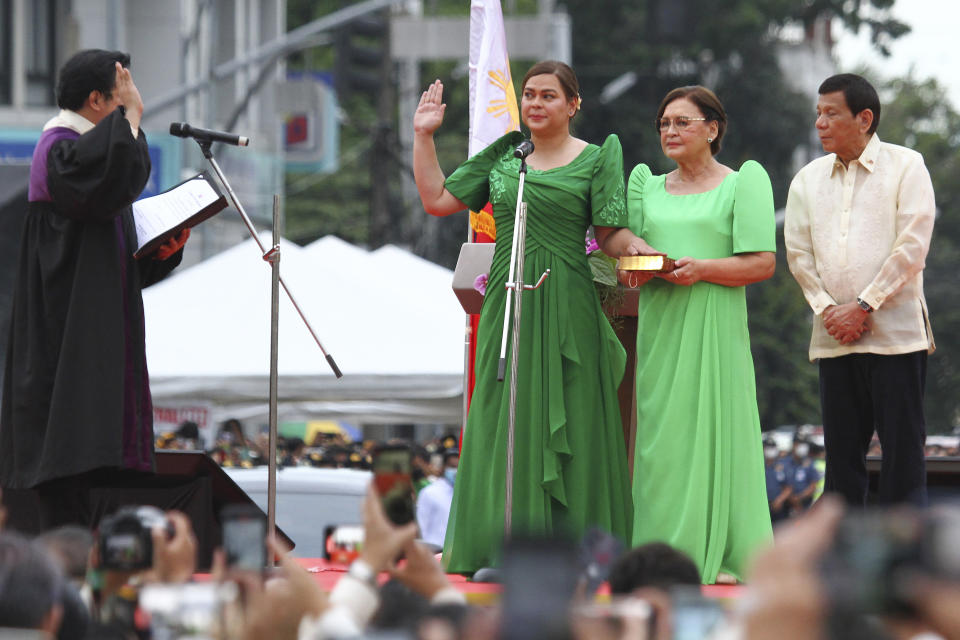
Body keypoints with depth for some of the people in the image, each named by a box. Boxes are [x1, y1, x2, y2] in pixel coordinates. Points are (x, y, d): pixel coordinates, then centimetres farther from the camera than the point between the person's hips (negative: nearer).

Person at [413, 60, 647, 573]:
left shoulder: (596, 159, 4)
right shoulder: (503, 156, 15)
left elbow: (610, 234, 1)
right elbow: (437, 200, 16)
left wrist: (634, 247, -20)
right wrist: (423, 137, 13)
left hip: (565, 311, -4)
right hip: (507, 305, 4)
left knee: (566, 427, -5)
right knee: (502, 424, 1)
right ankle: (502, 547, 5)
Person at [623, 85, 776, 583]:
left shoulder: (742, 183, 3)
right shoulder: (648, 186, 18)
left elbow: (762, 263, -4)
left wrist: (702, 269, -17)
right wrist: (635, 272, -4)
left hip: (715, 324, -5)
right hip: (658, 323, 5)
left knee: (711, 427, -7)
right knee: (659, 436, 0)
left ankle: (716, 554, -4)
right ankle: (665, 548, 1)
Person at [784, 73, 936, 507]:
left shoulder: (905, 167, 0)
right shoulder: (808, 179, 13)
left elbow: (912, 246, -7)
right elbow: (797, 252, 10)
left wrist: (864, 307, -12)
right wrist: (828, 309, -5)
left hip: (894, 332, -4)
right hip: (834, 337, 4)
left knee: (902, 447, -6)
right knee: (842, 451, 4)